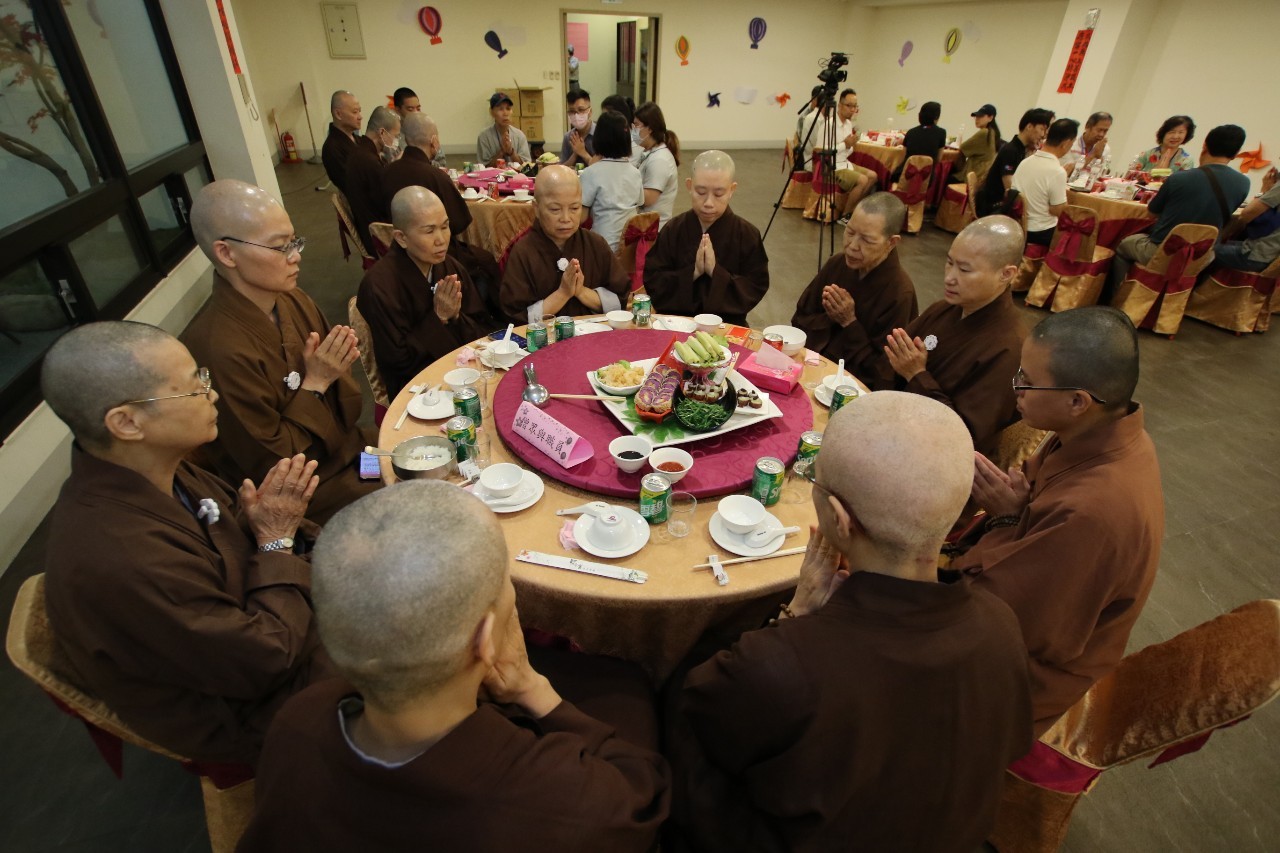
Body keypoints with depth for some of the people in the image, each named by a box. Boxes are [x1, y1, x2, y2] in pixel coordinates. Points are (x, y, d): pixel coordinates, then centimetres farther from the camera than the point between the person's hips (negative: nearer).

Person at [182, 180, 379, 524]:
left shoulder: (293, 300, -4)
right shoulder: (219, 347, -26)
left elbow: (343, 414, 7)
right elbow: (269, 465, -19)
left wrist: (337, 369, -15)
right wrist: (314, 384, -20)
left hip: (349, 449, 7)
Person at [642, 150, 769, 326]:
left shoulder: (748, 235, -3)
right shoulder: (672, 230, 0)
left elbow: (756, 289, -6)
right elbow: (652, 284, -3)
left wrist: (716, 272, -17)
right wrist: (693, 272, -16)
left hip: (728, 323, 1)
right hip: (676, 321, 0)